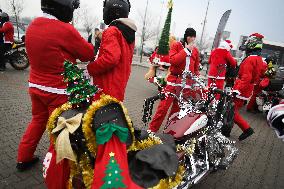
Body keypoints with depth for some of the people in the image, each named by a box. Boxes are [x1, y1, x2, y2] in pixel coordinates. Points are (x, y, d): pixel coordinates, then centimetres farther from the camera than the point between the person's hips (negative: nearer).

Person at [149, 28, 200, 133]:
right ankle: (153, 129, 5)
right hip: (174, 80, -4)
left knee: (178, 107, 9)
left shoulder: (195, 50, 13)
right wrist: (186, 50, -13)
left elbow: (196, 68, 18)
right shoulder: (176, 45, 2)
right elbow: (172, 60, -15)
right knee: (164, 105, -5)